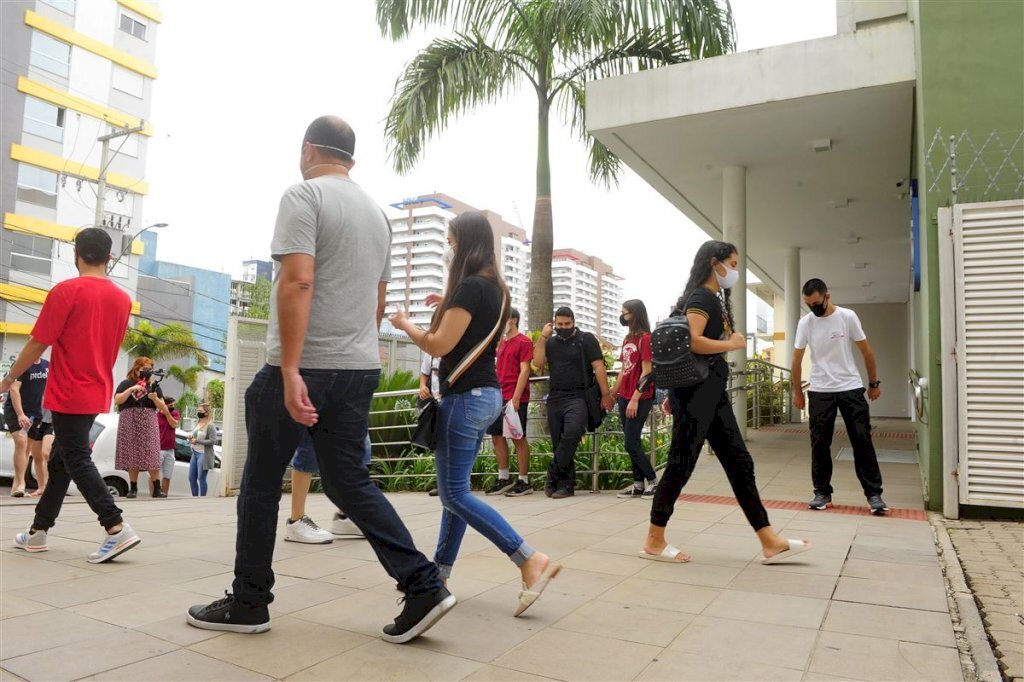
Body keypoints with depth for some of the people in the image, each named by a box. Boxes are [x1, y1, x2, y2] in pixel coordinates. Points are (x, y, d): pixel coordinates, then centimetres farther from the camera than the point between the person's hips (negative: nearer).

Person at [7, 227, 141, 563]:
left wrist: (8, 379, 3)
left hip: (69, 394, -7)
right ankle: (38, 531, 26)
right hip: (97, 394, 7)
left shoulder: (66, 291, -13)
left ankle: (117, 529, -14)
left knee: (77, 462, -5)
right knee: (60, 461, 17)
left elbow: (37, 344, -10)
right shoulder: (122, 299, 6)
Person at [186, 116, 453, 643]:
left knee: (261, 484, 9)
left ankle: (248, 604, 21)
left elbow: (297, 282, -19)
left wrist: (290, 371, -23)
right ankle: (424, 586, 4)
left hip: (302, 366, -7)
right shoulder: (377, 211, 16)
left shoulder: (303, 195, -6)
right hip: (360, 368, 7)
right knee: (350, 482, 11)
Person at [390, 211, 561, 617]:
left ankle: (532, 561, -10)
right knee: (455, 489, 13)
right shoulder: (495, 287, 13)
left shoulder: (469, 286, -15)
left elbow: (439, 346, -17)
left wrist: (404, 324, -1)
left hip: (466, 397, -10)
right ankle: (440, 574, 21)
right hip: (486, 394, 10)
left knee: (455, 493, -6)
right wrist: (448, 309, 18)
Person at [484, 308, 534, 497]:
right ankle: (503, 479, 18)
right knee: (496, 436, 8)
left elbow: (524, 371, -13)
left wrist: (516, 398, -19)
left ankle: (524, 482, 5)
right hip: (499, 397, 8)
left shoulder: (524, 341, -6)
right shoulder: (501, 343, 17)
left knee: (518, 438, -3)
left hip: (515, 398, -8)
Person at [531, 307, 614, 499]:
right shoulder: (551, 342, 17)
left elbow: (599, 367, -3)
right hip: (554, 397, 5)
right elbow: (538, 363, 3)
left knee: (572, 433, -26)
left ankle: (553, 476, -15)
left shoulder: (586, 339, 3)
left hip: (577, 397, -5)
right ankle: (567, 484, 15)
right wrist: (543, 337, 1)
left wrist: (606, 394, -9)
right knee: (559, 443, 6)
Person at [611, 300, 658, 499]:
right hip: (625, 397, 8)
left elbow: (647, 372, -15)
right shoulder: (627, 339, 14)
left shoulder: (646, 338, -11)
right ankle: (639, 484, 15)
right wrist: (613, 393, 15)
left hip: (640, 398, -8)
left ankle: (653, 481, 6)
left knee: (631, 444, -7)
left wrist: (635, 399, -18)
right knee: (632, 444, 9)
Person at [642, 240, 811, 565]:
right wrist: (732, 344, -10)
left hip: (713, 391, 10)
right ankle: (654, 541, 7)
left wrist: (675, 394, 18)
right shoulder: (702, 297, -10)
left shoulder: (715, 299, 21)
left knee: (739, 462, 8)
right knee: (681, 464, -4)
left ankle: (770, 543, 12)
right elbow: (691, 342, -26)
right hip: (696, 389, -10)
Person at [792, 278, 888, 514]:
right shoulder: (805, 322, -2)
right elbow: (797, 359, 4)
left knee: (862, 442, 0)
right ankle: (822, 493, 14)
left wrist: (874, 383, 5)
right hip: (819, 391, 1)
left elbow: (866, 351, 2)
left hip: (851, 388, -1)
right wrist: (797, 391, 6)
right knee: (819, 444, 3)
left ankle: (874, 494, 7)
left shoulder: (848, 317, -6)